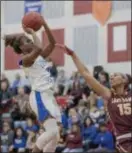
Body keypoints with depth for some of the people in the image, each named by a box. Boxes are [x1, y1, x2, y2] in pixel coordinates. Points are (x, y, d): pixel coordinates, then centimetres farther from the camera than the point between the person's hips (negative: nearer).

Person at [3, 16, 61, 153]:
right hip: (39, 97, -9)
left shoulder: (39, 57, 15)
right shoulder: (25, 59, -10)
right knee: (52, 131, -19)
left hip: (48, 96, 9)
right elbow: (39, 48, -28)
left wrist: (44, 25, 2)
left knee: (54, 135, 6)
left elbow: (52, 43, 11)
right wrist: (32, 32, -14)